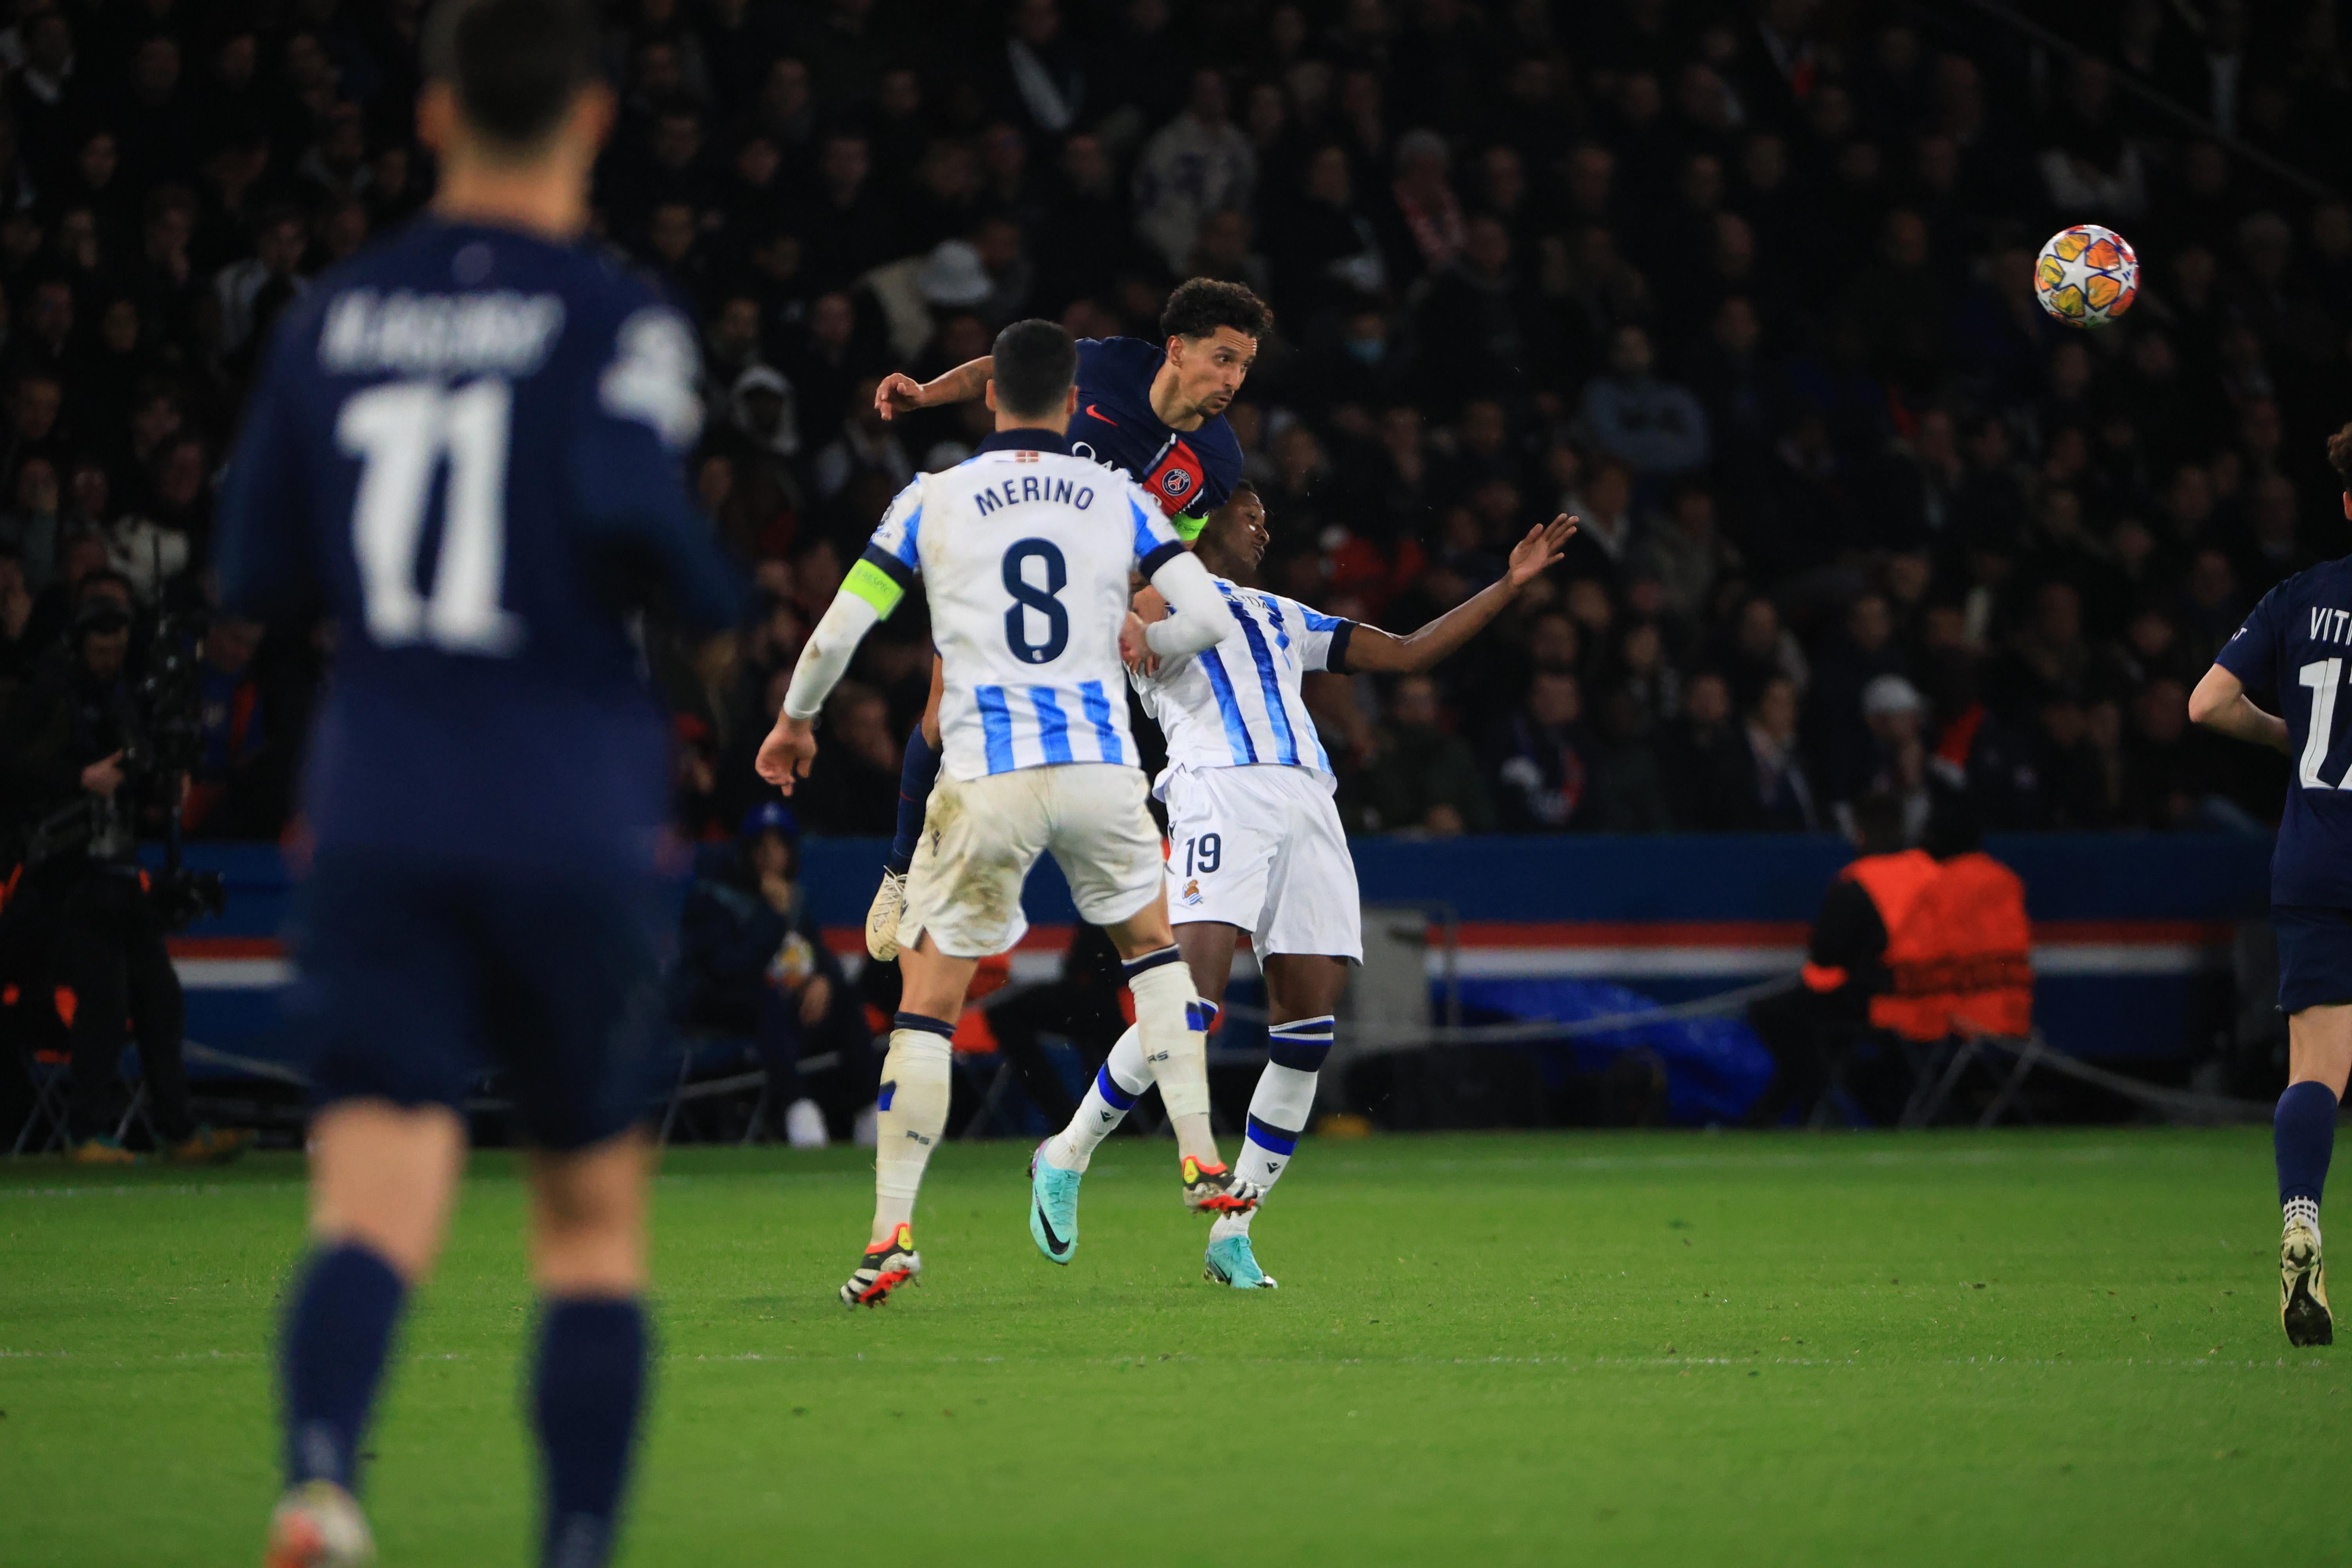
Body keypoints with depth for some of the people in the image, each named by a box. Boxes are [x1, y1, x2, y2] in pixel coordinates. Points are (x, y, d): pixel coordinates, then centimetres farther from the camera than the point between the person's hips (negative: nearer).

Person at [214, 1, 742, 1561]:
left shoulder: (334, 318, 8)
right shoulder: (614, 318, -4)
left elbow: (258, 574, 11)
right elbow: (631, 504, -21)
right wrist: (725, 602, -1)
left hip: (379, 824, 2)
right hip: (573, 828, -2)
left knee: (377, 1208, -8)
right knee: (593, 1216, 14)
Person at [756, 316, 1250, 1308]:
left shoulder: (933, 501, 5)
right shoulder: (1119, 500, 8)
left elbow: (840, 630, 4)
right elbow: (1207, 616, 3)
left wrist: (795, 721, 21)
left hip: (986, 778, -2)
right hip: (1100, 766, 2)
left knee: (928, 1001, 5)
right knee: (1153, 945, 27)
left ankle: (892, 1230, -2)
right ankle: (1201, 1161, 19)